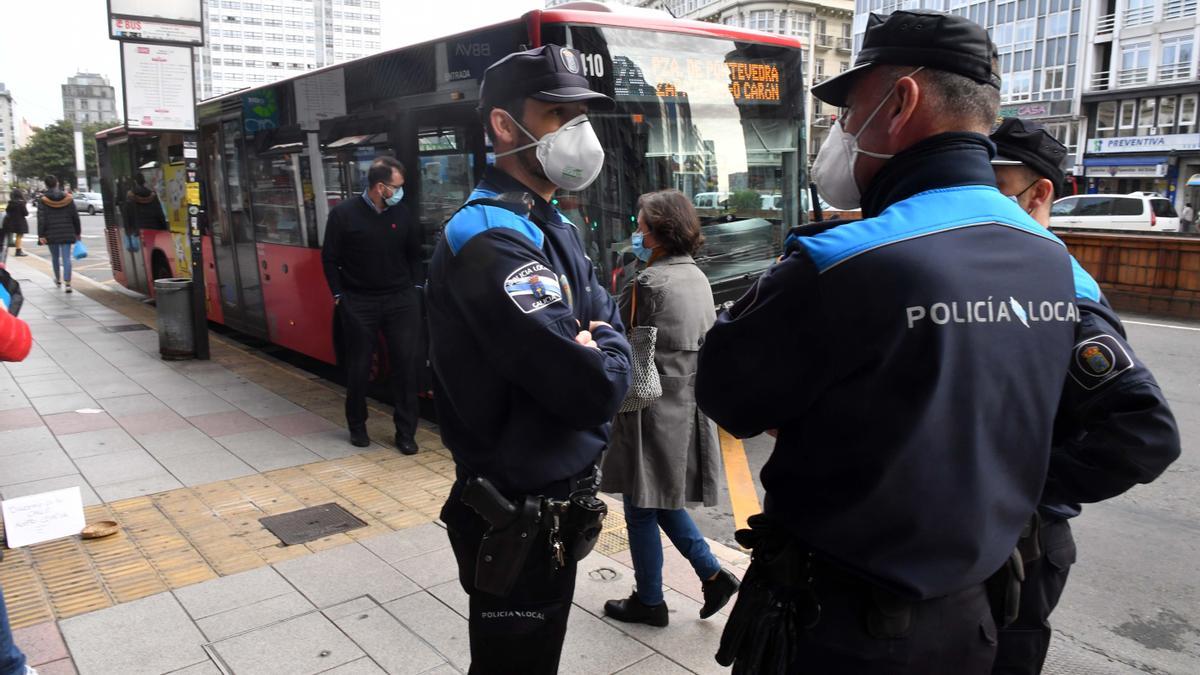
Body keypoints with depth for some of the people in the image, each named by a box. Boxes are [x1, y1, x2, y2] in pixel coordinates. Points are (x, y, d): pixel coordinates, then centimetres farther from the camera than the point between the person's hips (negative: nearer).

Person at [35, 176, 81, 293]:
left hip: (51, 234, 0)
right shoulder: (68, 198, 1)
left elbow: (41, 219, -9)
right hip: (67, 234, 0)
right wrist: (77, 232, 13)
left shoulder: (43, 200, -5)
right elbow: (75, 217, 4)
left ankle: (58, 280, 31)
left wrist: (41, 235, -7)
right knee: (66, 258, -4)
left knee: (55, 257, 17)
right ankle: (67, 283, -15)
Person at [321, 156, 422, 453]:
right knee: (359, 368, 8)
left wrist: (414, 288, 5)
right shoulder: (343, 214, -4)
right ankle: (357, 426, 28)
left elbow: (414, 255, 15)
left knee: (406, 364, -1)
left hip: (400, 301, 2)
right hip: (359, 303, -2)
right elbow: (330, 259, 1)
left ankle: (406, 432, 10)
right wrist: (339, 295, -4)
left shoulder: (402, 215, 5)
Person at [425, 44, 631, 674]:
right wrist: (598, 364, -10)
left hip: (558, 501, 9)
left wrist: (593, 354, -13)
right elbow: (592, 388, -31)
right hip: (516, 519, -9)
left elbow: (608, 325, 8)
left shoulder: (554, 228, 8)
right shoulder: (489, 241, -25)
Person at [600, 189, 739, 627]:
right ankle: (713, 574, 19)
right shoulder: (697, 277, 9)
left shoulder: (649, 282, -17)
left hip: (653, 411, -8)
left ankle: (649, 602, 21)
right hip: (688, 407, 9)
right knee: (662, 502, 22)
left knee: (641, 508, 7)